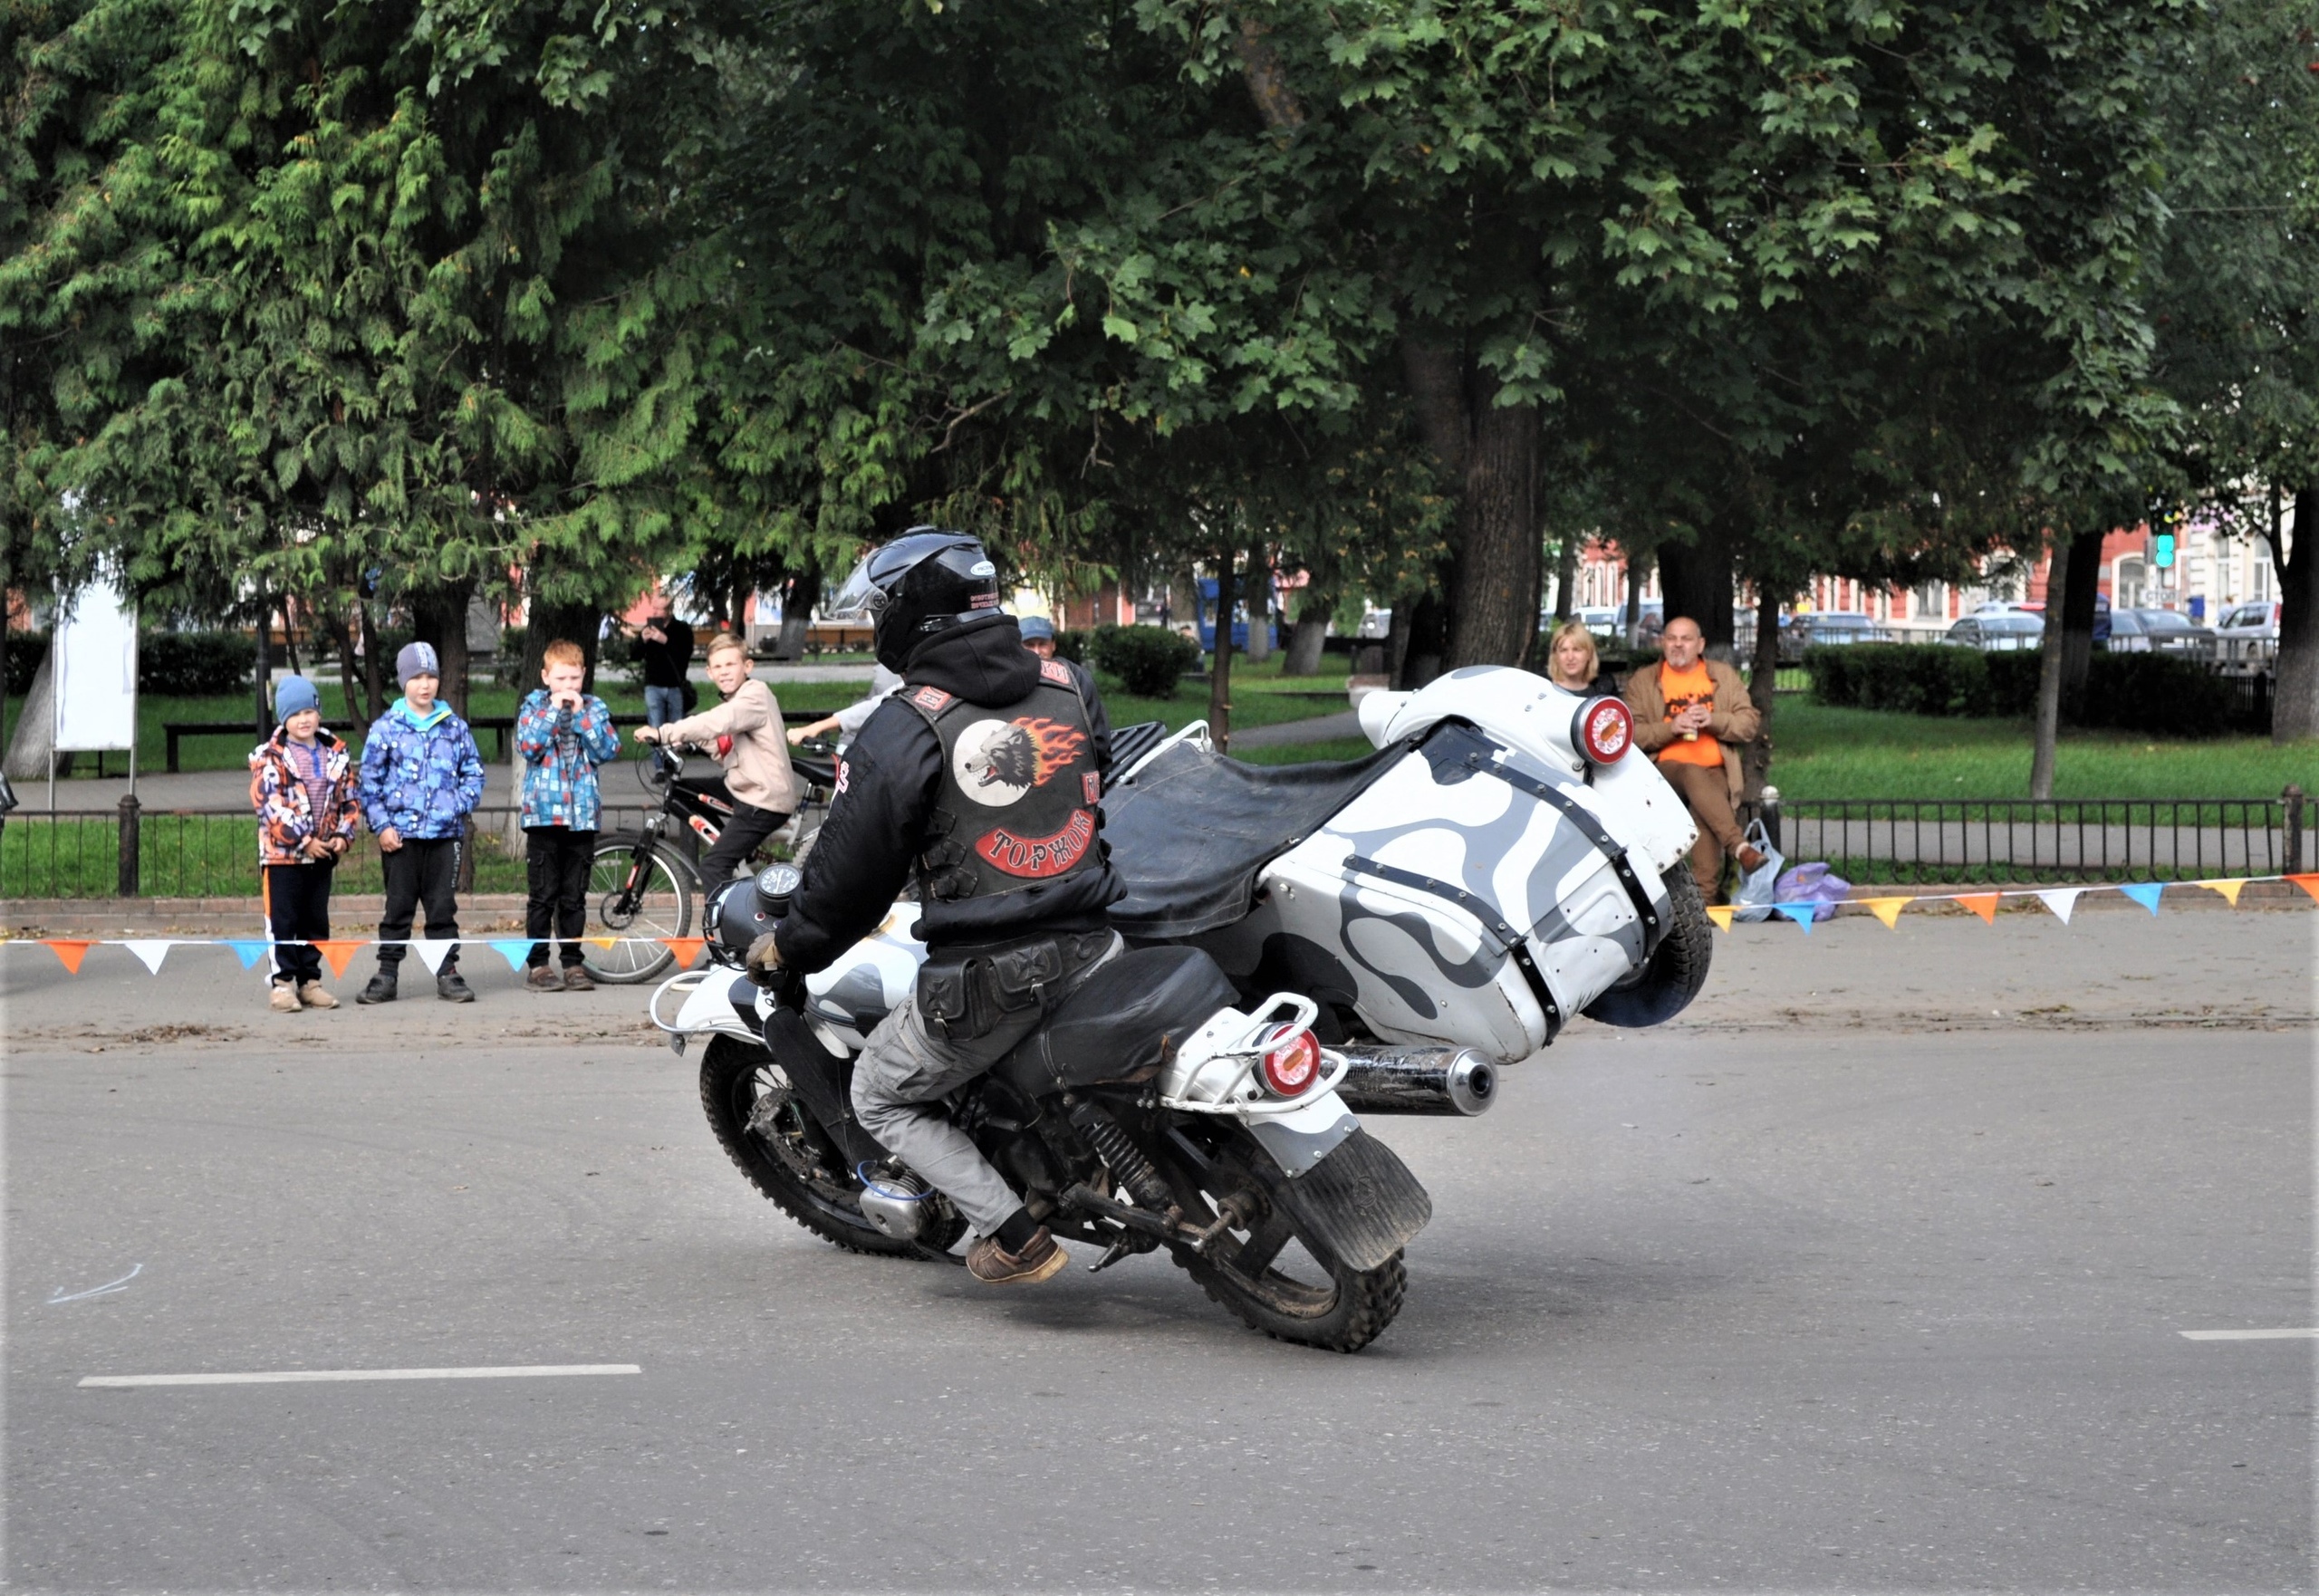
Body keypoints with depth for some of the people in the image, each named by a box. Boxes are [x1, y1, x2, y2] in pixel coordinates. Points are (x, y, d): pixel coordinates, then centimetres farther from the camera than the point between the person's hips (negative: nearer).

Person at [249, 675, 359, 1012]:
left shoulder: (337, 754, 9)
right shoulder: (270, 757, -6)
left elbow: (349, 799, 14)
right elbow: (269, 805, -13)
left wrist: (343, 835, -3)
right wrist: (302, 841, -17)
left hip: (323, 854, 5)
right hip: (283, 853, -5)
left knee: (316, 921, 10)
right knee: (283, 921, -2)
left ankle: (310, 980, 17)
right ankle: (282, 983, 2)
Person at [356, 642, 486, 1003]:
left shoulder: (455, 727, 8)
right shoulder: (386, 728, 2)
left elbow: (474, 773, 13)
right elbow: (370, 781, 2)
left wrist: (461, 805, -4)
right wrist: (381, 825, -6)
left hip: (445, 832, 2)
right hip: (400, 834, -2)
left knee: (443, 906, 6)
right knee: (398, 906, 2)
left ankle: (447, 974, 10)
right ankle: (386, 975, 7)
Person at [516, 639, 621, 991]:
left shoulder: (594, 708, 10)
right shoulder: (534, 706, 5)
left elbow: (609, 750, -3)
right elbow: (527, 746, -10)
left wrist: (581, 715, -8)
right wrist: (553, 711, -12)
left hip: (582, 814, 2)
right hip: (543, 813, -2)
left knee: (575, 896, 7)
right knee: (543, 896, -1)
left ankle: (573, 963, 12)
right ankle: (537, 964, 4)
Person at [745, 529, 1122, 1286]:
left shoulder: (903, 728, -11)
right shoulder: (1066, 687, 7)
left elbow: (851, 871, -6)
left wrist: (784, 950, 10)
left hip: (983, 978, -6)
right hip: (1093, 947, 6)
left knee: (882, 1099, 16)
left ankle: (1014, 1233, 1)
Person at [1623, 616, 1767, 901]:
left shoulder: (1724, 676, 17)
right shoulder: (1642, 681, 12)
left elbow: (1751, 723, 9)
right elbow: (1632, 735, 1)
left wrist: (1714, 720, -9)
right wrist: (1672, 727, -15)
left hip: (1715, 773, 1)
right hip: (1667, 770, -1)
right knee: (1694, 774, -36)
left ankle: (1704, 902, -35)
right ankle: (1739, 846, -47)